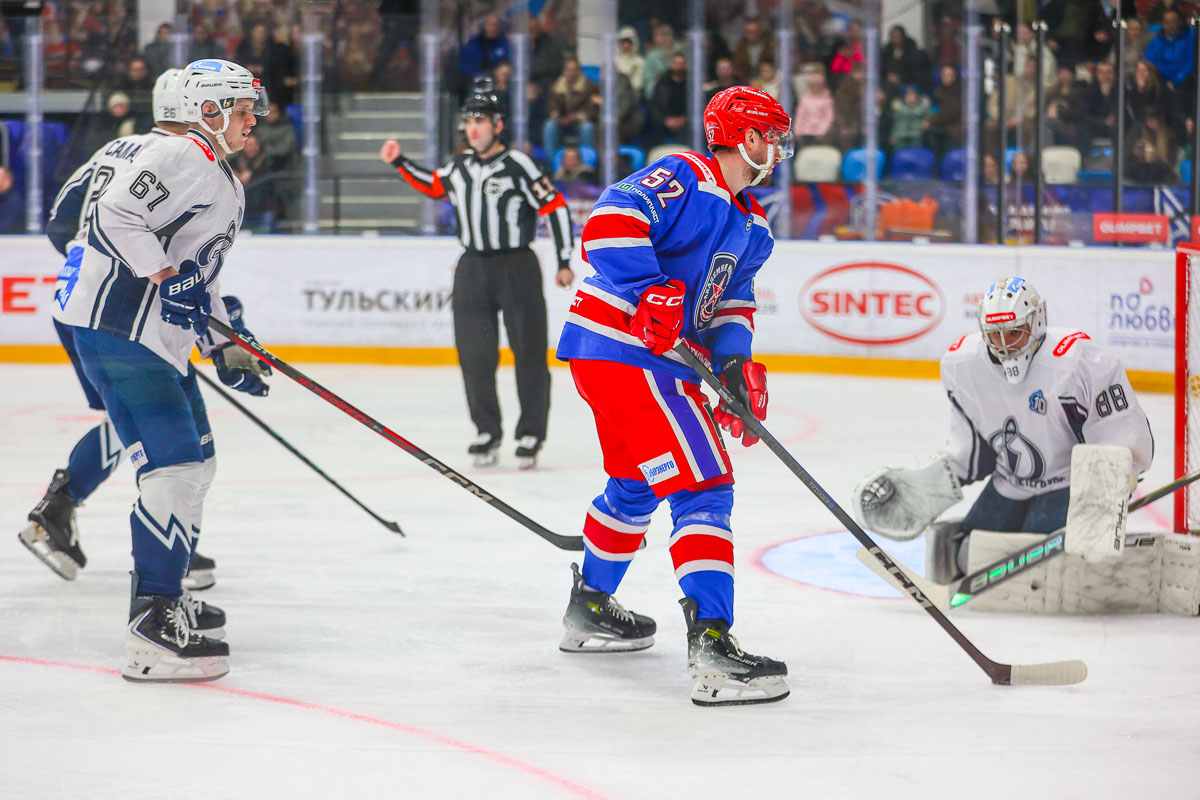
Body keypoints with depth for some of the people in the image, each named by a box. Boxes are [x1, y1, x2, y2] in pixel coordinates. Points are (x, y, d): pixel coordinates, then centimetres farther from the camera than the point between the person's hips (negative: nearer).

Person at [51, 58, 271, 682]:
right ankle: (152, 632, -20)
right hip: (115, 325, -11)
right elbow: (115, 215, -24)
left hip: (161, 339, 11)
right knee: (176, 465, -17)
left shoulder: (226, 186, 23)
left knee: (197, 461, 17)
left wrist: (227, 349, 19)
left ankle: (163, 600, 29)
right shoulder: (178, 158, -11)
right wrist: (166, 277, -22)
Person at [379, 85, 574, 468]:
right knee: (475, 355, 4)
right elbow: (432, 186, 28)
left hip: (517, 268, -5)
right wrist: (399, 163, 19)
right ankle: (487, 433, 14)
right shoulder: (458, 167, 8)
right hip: (473, 269, 5)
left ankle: (531, 434, 6)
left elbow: (555, 206, -10)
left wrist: (564, 262, -11)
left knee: (529, 352, -2)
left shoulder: (518, 165, -11)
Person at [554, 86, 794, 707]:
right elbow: (609, 223, -24)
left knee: (637, 485, 28)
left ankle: (589, 607, 48)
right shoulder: (684, 178, -13)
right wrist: (650, 292, -31)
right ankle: (710, 644, -24)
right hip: (618, 346, -11)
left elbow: (731, 302, 19)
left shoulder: (752, 228, 17)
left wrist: (735, 360, 1)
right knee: (703, 485, -16)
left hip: (662, 355, 11)